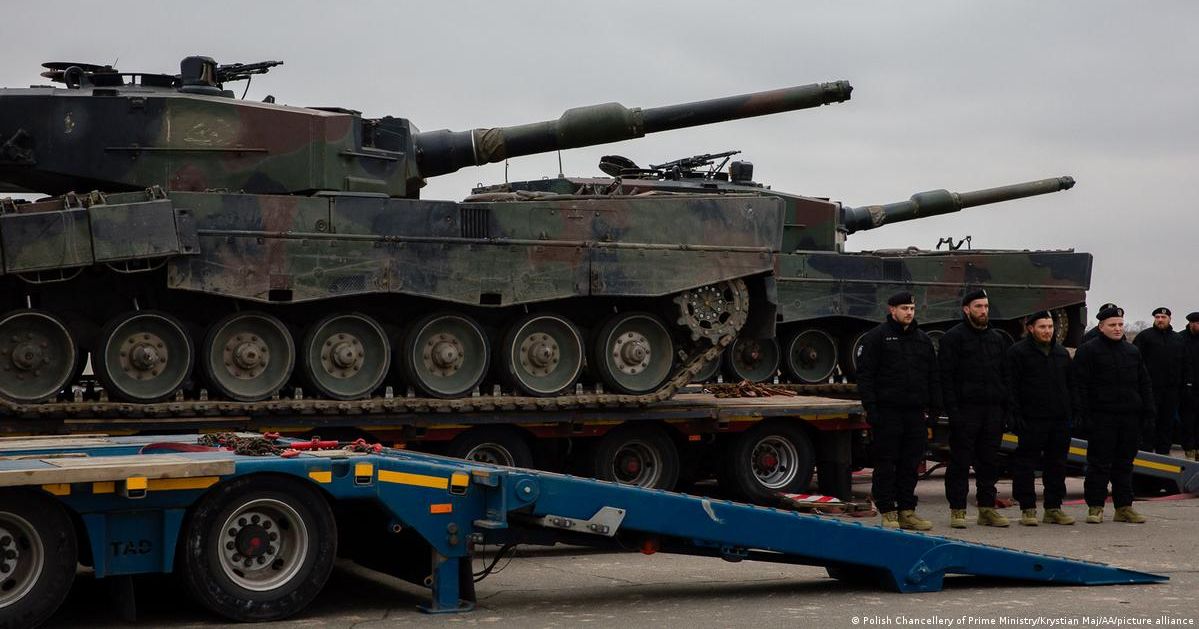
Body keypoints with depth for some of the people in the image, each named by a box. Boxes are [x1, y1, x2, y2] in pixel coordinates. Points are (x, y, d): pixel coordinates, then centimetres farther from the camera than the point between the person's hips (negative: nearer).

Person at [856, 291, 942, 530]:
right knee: (885, 464, -2)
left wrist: (934, 407, 12)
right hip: (887, 411, -5)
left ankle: (907, 511, 13)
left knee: (910, 465, 7)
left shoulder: (923, 340, 16)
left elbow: (932, 376, 20)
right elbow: (865, 375, -5)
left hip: (916, 412, 5)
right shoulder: (876, 337, -1)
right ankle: (888, 513, 4)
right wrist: (870, 407, -13)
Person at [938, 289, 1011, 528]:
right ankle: (957, 510, 3)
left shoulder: (998, 339, 16)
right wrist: (952, 409, -16)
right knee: (960, 462, -2)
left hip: (993, 411, 5)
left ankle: (987, 509, 15)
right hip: (965, 410, -5)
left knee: (989, 462, 9)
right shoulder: (953, 337, -2)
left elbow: (1005, 375, 18)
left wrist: (1006, 407, 8)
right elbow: (946, 376, -8)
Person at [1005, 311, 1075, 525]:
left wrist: (1071, 414, 11)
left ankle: (1054, 508, 16)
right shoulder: (1018, 352, -2)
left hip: (1059, 420, 6)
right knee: (1026, 465, -3)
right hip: (1032, 421, -5)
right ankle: (1028, 509, 3)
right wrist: (1015, 416, -14)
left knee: (1057, 465, 8)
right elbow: (1011, 387, -7)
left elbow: (1070, 385, 21)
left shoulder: (1062, 353, 17)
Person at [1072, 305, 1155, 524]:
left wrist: (1149, 411, 11)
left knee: (1125, 464, 9)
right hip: (1102, 417, -5)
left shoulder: (1133, 351, 15)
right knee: (1099, 464, -2)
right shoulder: (1088, 351, -1)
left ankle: (1124, 507, 15)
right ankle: (1095, 507, 4)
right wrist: (1082, 414, -12)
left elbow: (1144, 383, 18)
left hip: (1130, 417, 5)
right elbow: (1080, 385, -5)